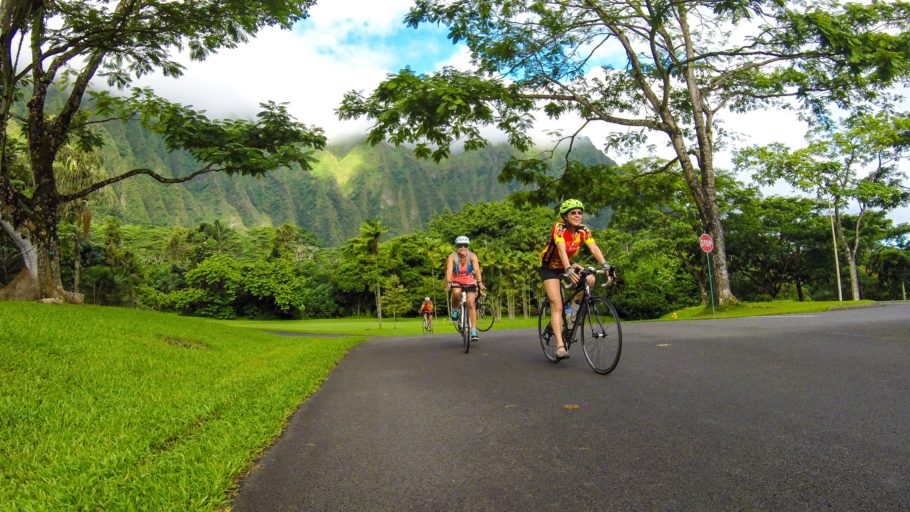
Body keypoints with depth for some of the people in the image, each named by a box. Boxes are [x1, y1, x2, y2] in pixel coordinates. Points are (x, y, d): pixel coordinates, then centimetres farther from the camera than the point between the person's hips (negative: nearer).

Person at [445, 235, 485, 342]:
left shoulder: (472, 256, -20)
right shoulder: (452, 257, -20)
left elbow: (477, 269, -34)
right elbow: (449, 270, -34)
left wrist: (479, 282, -51)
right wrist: (448, 282, -52)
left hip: (469, 282, 1)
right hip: (456, 281, -1)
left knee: (471, 304, -11)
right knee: (456, 292, -35)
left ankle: (473, 331, -4)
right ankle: (455, 310, -6)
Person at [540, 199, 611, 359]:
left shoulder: (583, 230, -11)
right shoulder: (559, 227, -26)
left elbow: (594, 248, -23)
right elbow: (561, 249, -40)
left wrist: (605, 265, -40)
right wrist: (569, 270, -55)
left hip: (566, 265, 5)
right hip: (550, 268, -5)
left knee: (590, 279, -22)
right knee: (557, 305, -17)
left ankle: (573, 300, 5)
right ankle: (560, 345, -20)